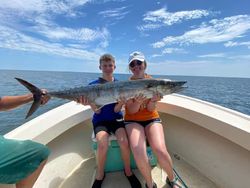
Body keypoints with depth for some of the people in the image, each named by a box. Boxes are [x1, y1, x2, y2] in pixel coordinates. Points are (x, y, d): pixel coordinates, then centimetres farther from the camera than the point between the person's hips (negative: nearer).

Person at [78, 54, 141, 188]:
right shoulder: (93, 85, -3)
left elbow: (116, 109, -5)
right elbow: (97, 111, -7)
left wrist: (122, 100, -26)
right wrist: (88, 103, -27)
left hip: (116, 118, 1)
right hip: (100, 120, -1)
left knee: (124, 141, -25)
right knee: (103, 144, -27)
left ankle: (128, 172, 6)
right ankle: (100, 175, 5)